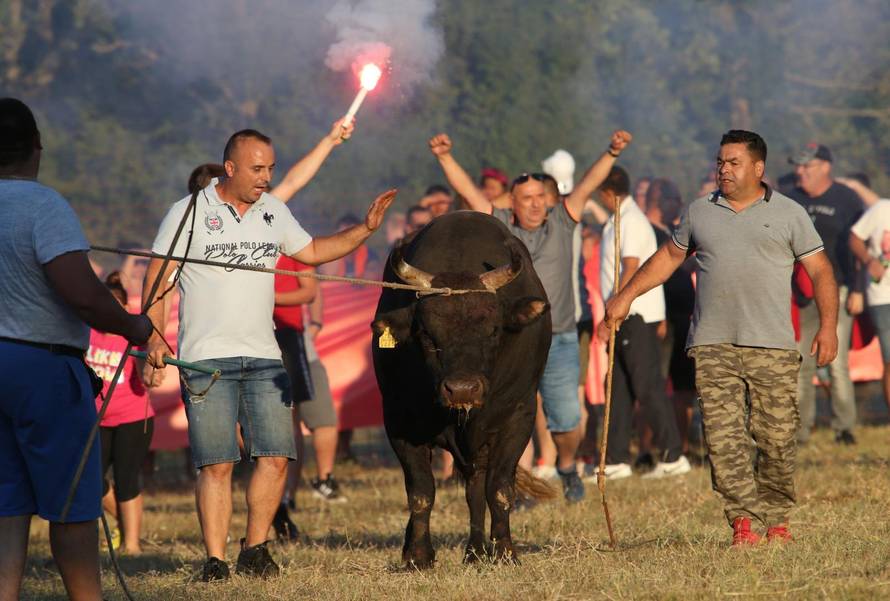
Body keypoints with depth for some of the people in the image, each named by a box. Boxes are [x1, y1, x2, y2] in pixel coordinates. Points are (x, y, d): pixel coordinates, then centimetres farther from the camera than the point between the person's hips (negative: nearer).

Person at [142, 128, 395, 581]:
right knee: (216, 464, -7)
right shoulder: (189, 212, -2)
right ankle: (215, 559, -1)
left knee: (275, 458, -4)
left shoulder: (274, 212, 13)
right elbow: (156, 280, -2)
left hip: (264, 357, 4)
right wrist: (154, 339, -12)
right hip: (206, 358, -4)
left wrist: (365, 228, 15)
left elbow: (311, 252, 25)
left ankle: (254, 549, 10)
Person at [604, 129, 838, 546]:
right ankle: (743, 519, -12)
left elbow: (820, 272, 7)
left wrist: (828, 326, -4)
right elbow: (669, 257, 26)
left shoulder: (789, 214, 8)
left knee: (777, 437, -3)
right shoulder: (699, 212, 15)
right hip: (712, 346, 2)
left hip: (773, 347, -2)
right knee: (723, 436, -10)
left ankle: (776, 519, 9)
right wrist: (626, 297, 22)